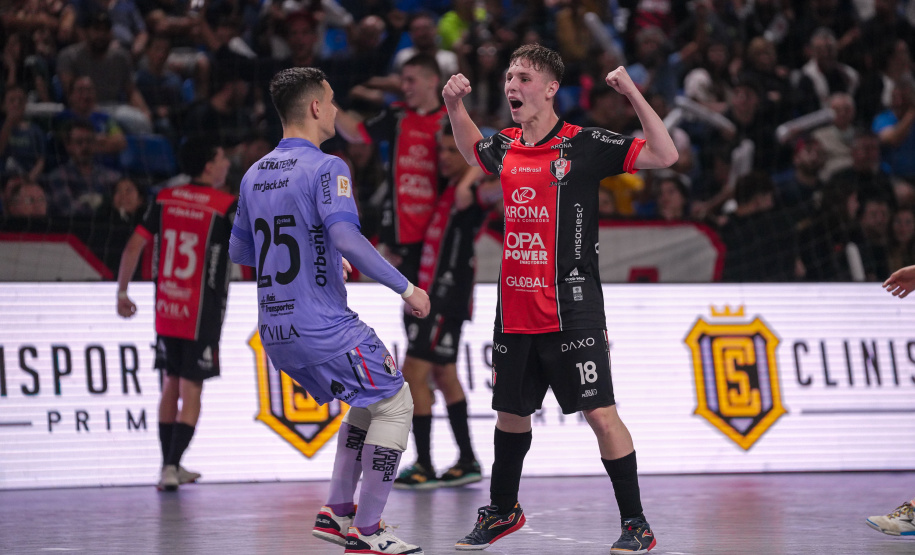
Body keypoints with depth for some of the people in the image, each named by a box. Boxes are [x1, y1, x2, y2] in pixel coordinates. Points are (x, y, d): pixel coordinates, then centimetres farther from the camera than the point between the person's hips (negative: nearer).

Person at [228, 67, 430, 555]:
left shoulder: (254, 174, 12)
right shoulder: (325, 168, -12)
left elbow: (239, 251, 21)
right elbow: (346, 237, -26)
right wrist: (406, 288, -19)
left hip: (276, 331, 8)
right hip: (323, 327, -8)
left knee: (369, 401, 23)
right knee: (394, 405, 3)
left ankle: (337, 512, 18)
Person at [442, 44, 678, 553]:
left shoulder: (584, 144, -7)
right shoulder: (506, 148, 10)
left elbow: (665, 155, -13)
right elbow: (473, 150, 35)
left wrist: (633, 94, -20)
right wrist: (454, 104, 20)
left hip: (571, 311, -6)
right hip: (515, 310, 6)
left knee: (600, 412, -9)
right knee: (511, 412, 16)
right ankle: (503, 511, 35)